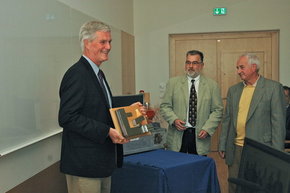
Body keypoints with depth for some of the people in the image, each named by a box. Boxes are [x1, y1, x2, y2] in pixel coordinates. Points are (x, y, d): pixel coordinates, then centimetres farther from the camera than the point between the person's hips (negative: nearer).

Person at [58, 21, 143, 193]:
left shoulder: (98, 73, 15)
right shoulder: (77, 74, -16)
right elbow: (67, 117, -23)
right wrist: (106, 131, -24)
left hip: (103, 161, 10)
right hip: (84, 164, -10)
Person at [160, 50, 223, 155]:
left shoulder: (212, 85, 5)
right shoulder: (173, 82, 5)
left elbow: (217, 110, 4)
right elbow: (164, 106, 5)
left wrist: (207, 129, -8)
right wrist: (174, 119, -12)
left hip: (200, 136, 0)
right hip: (177, 136, 0)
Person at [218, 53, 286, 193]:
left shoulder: (273, 88, -4)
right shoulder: (233, 90, 11)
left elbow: (278, 122, -6)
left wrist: (277, 152, -9)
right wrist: (222, 145, 11)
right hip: (236, 149, 5)